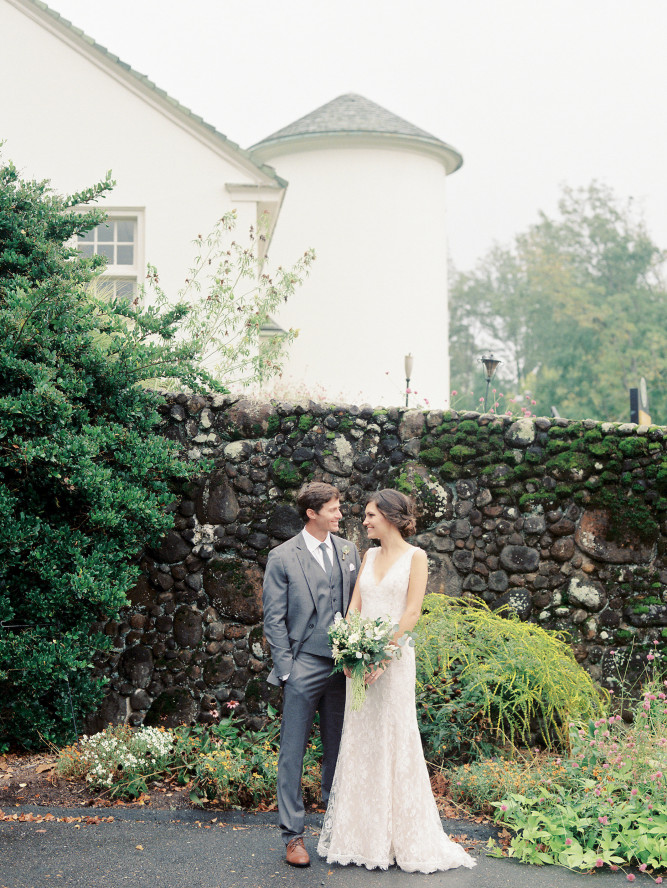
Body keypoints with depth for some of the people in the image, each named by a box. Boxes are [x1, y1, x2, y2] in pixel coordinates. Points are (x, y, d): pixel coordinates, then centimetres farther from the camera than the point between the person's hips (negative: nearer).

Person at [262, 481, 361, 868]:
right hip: (304, 668, -4)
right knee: (293, 752, 2)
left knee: (339, 748, 11)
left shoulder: (349, 550, 9)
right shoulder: (282, 557, -4)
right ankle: (293, 834, 10)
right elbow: (274, 620, -3)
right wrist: (285, 671, -8)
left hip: (343, 666, 4)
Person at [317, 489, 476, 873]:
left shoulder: (415, 557, -3)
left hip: (394, 656, -5)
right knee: (359, 741, 6)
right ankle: (363, 836, 16)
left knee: (393, 739, -2)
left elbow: (412, 613, -10)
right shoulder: (369, 556, 14)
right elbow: (354, 606, 10)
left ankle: (403, 838, 9)